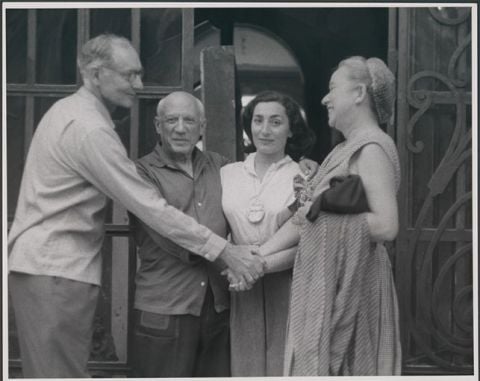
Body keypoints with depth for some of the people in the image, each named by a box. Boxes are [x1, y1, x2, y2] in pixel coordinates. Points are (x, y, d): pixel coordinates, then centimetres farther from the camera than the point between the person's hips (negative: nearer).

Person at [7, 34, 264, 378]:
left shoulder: (68, 110, 14)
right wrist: (224, 250, -18)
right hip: (57, 272, -10)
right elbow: (150, 207, -20)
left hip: (38, 262, 10)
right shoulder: (90, 129, -18)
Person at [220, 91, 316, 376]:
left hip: (286, 288, -2)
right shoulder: (228, 174, 8)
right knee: (245, 364, 5)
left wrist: (262, 265, -18)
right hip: (241, 291, 3)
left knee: (284, 365, 0)